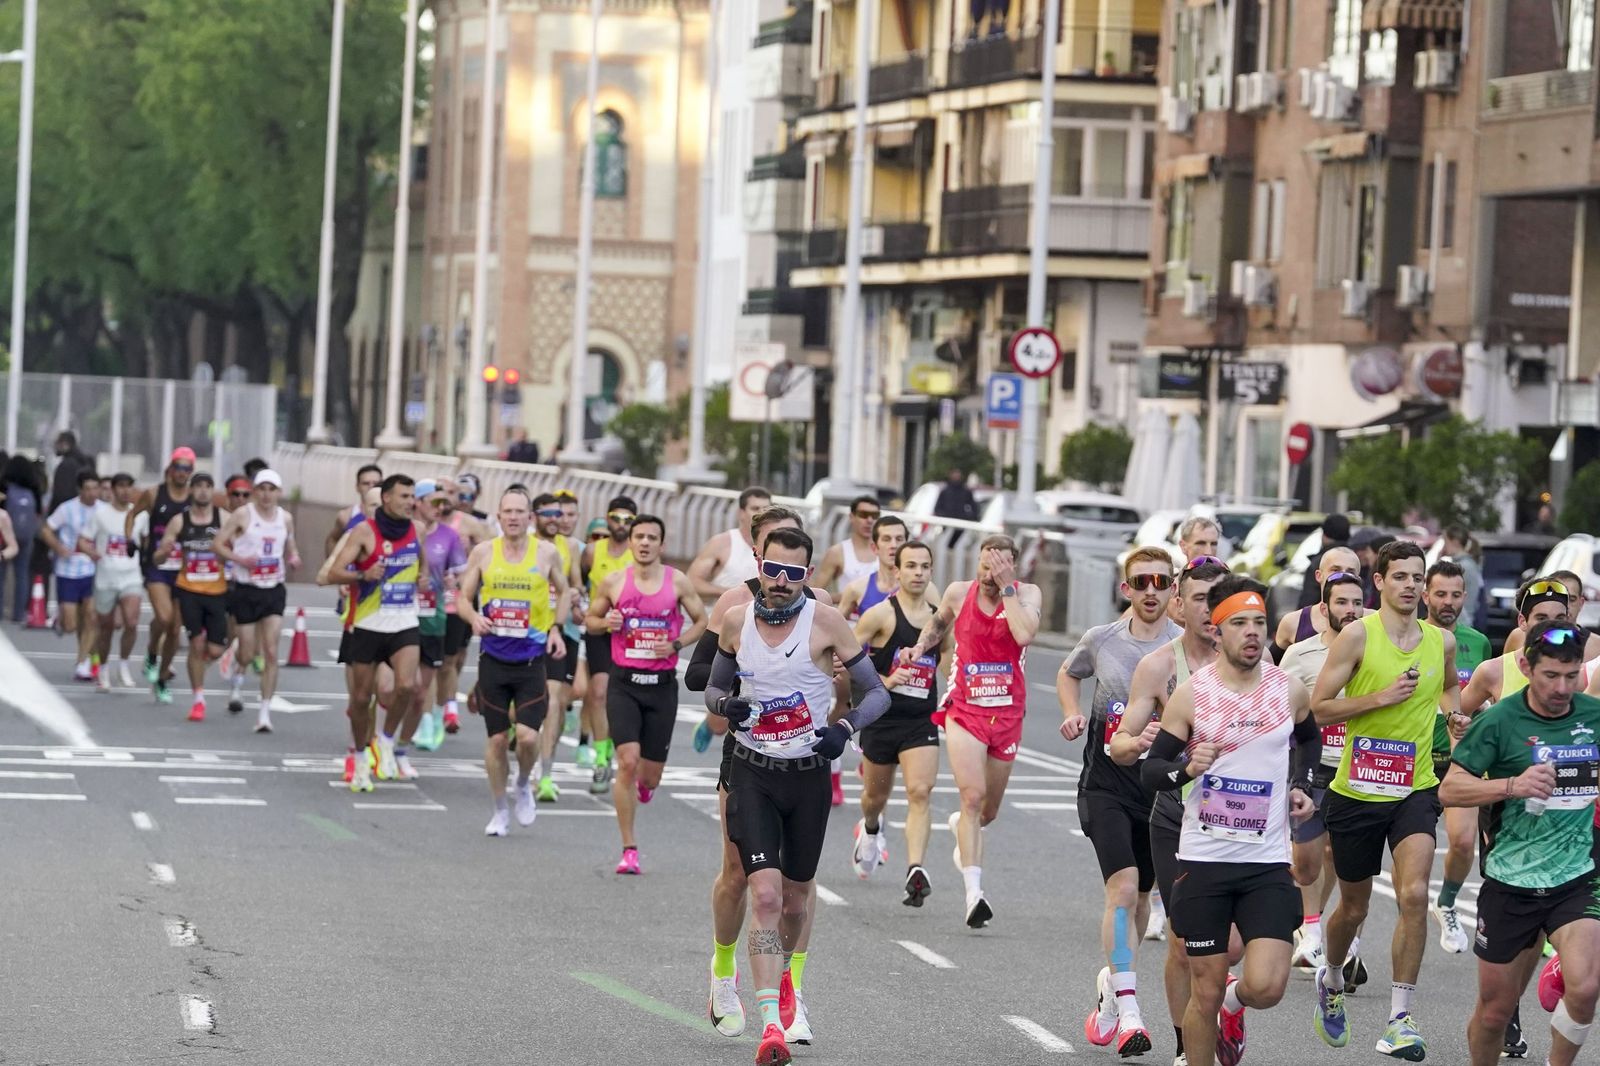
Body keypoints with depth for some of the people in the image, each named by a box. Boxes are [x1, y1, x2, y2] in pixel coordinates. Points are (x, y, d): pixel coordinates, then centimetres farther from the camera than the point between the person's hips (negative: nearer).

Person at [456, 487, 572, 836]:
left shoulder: (547, 553, 0)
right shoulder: (483, 552, 1)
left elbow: (564, 592, 16)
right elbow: (463, 598, 8)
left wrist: (556, 628, 3)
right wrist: (474, 617, -13)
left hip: (532, 660, -1)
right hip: (494, 659, 1)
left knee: (527, 735, -13)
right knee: (497, 738, 5)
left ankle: (524, 785, 19)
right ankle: (500, 811, 20)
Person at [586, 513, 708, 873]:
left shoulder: (678, 582, 0)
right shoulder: (613, 583, 1)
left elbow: (702, 621, 9)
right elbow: (590, 619, 14)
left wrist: (677, 644, -8)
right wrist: (606, 622, -9)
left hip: (662, 684, 1)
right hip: (624, 683, -1)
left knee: (651, 772, 6)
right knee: (627, 761, -16)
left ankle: (644, 783, 48)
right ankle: (629, 849, -8)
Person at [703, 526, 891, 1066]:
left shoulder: (825, 622, -9)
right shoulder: (736, 621, -2)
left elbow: (877, 693, -3)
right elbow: (714, 686, 14)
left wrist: (845, 727, -21)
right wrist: (724, 705, -9)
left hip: (809, 775, 0)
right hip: (753, 773, 0)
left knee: (794, 896, 15)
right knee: (765, 895, -16)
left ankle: (785, 977, 46)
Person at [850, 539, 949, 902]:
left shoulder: (940, 617, 5)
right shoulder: (881, 614, -9)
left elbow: (949, 653, 24)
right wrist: (884, 681, -18)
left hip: (922, 722, 1)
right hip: (882, 718, -1)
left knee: (920, 792, -18)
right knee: (877, 793, 18)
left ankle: (916, 869, -27)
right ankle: (870, 830, 53)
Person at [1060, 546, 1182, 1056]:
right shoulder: (1101, 640, 2)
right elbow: (1067, 674, 23)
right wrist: (1072, 712, 4)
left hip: (1163, 785, 1)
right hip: (1107, 781, -1)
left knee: (1139, 895, 13)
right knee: (1123, 887, -17)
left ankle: (1111, 983, 39)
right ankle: (1128, 1013, -19)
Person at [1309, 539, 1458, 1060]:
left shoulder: (1442, 642, 4)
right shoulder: (1358, 635, -8)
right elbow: (1320, 705, -10)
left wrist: (1453, 713, 6)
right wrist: (1382, 696, -19)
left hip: (1415, 788, 2)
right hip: (1356, 791, -1)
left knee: (1414, 894, -19)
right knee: (1353, 908, 13)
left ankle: (1399, 1019, -14)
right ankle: (1331, 982, 45)